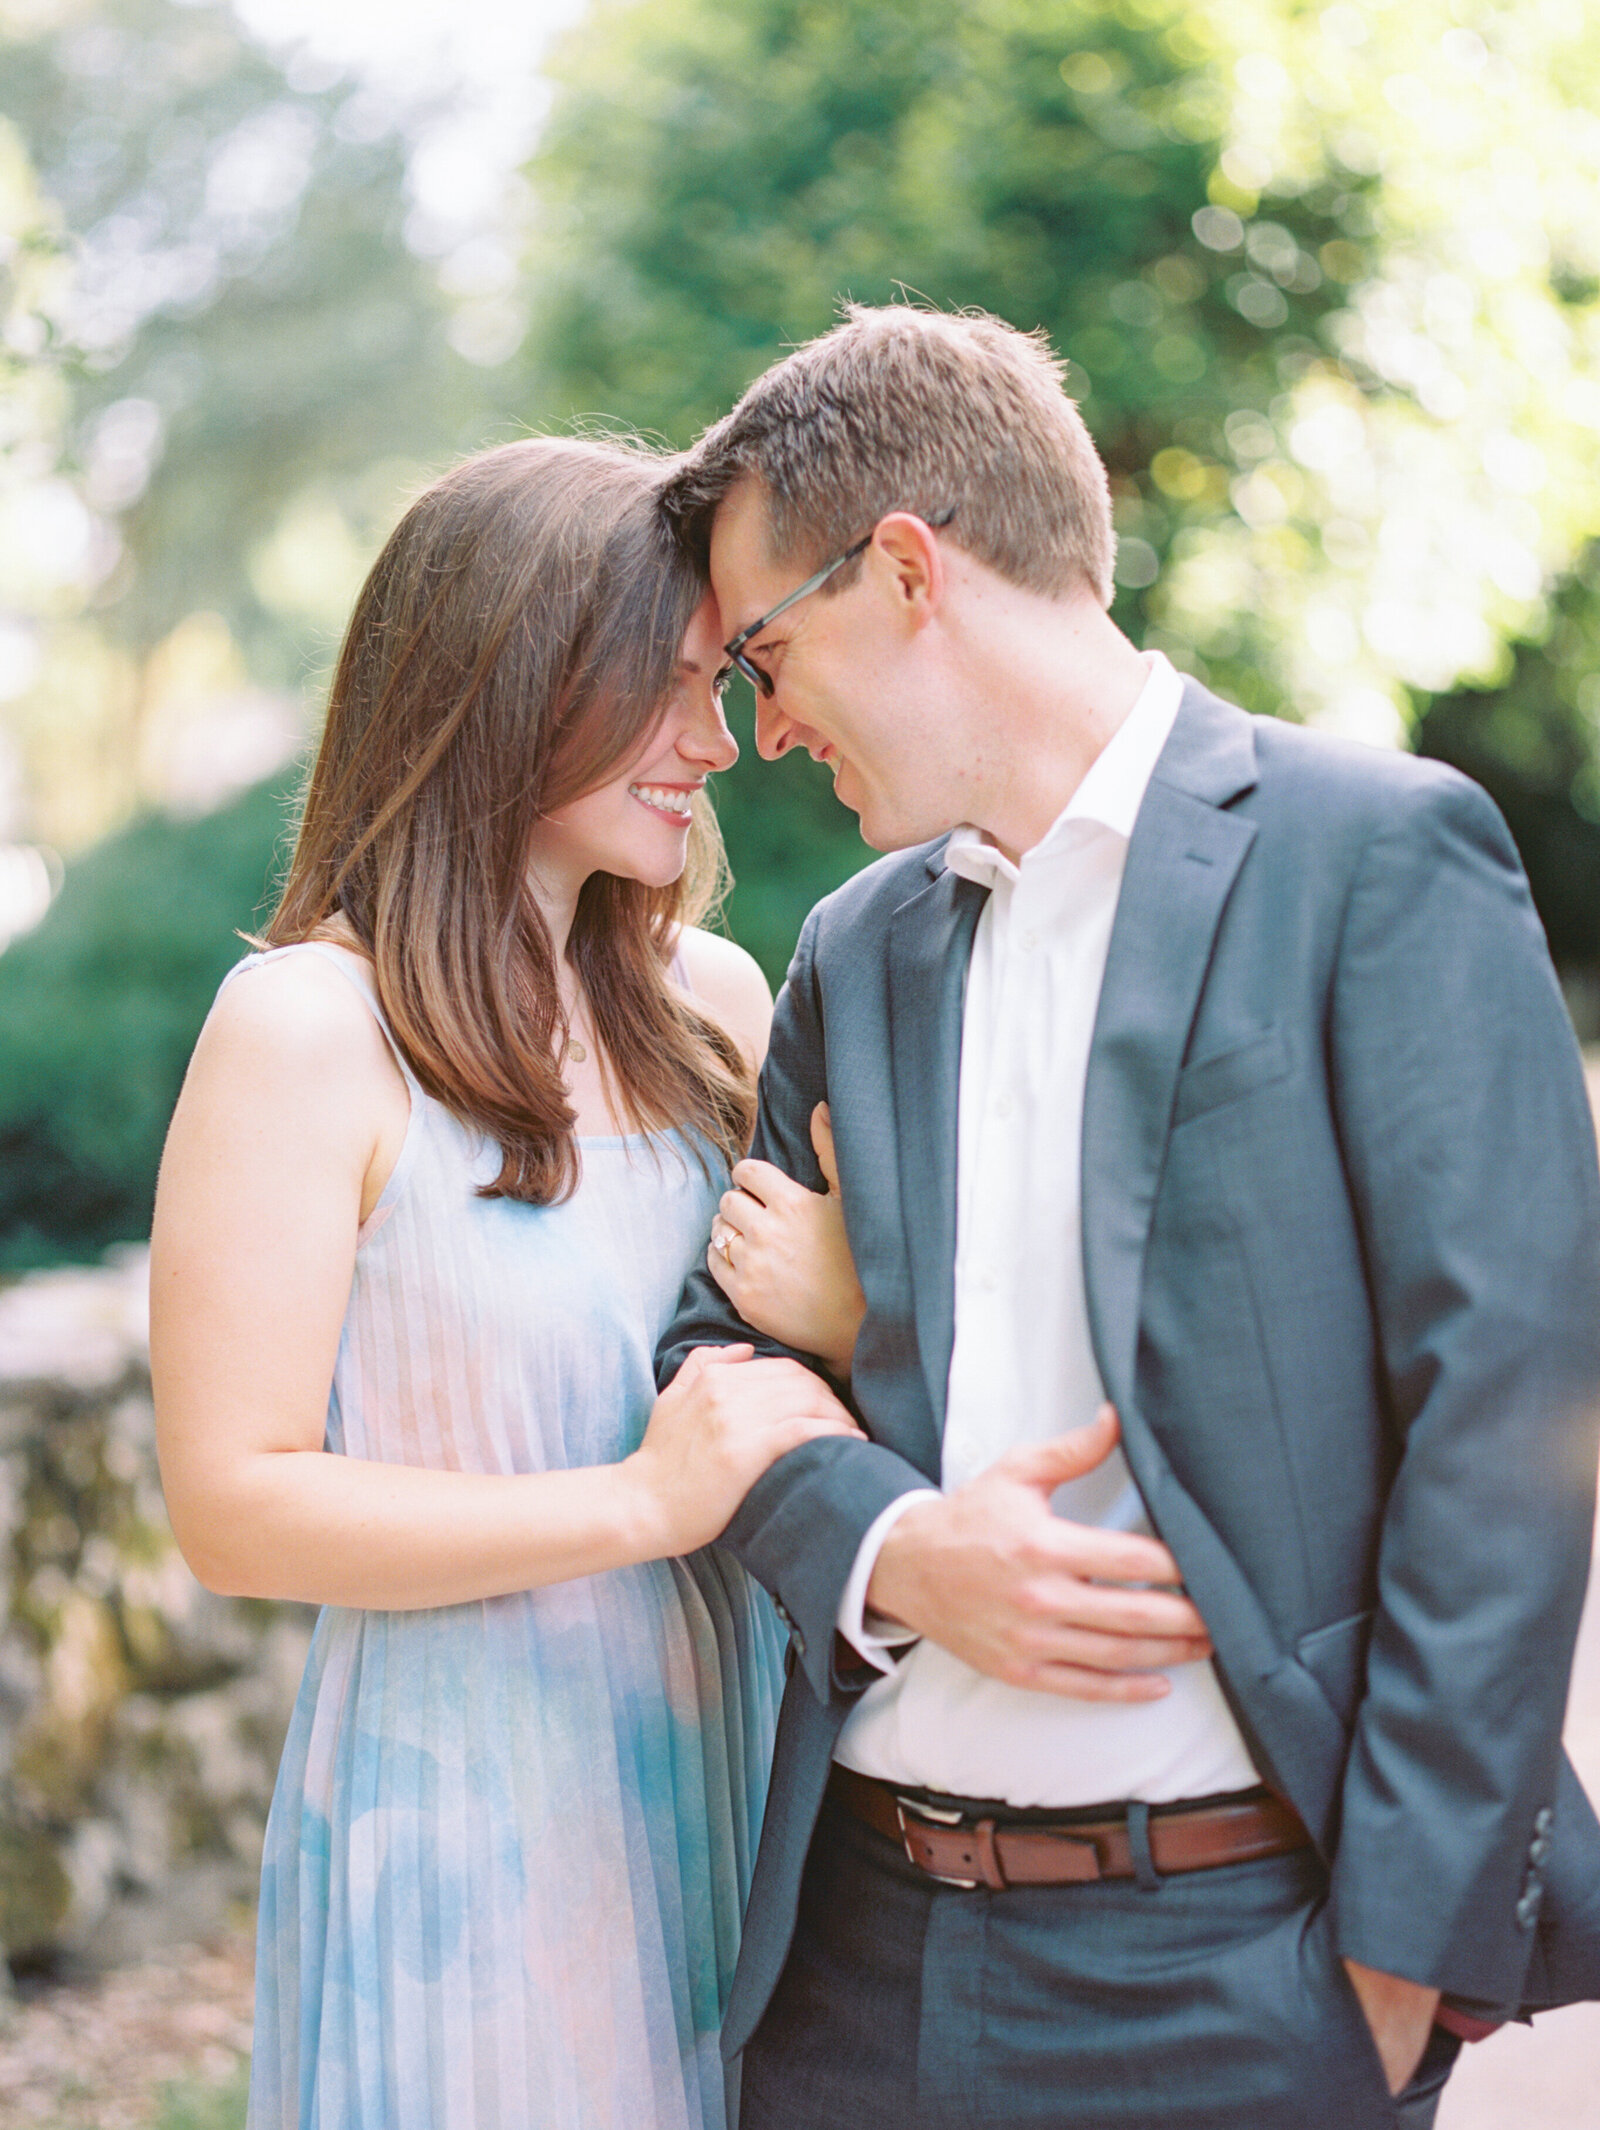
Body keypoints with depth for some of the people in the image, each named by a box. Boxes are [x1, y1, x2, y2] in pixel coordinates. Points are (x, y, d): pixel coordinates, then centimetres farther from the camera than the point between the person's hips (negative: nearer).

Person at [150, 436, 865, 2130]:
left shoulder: (713, 999, 5)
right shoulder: (308, 1028, -12)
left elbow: (821, 1343, 13)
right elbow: (234, 1508, -15)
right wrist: (640, 1502, -21)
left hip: (724, 1791, 6)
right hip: (466, 1820, -5)